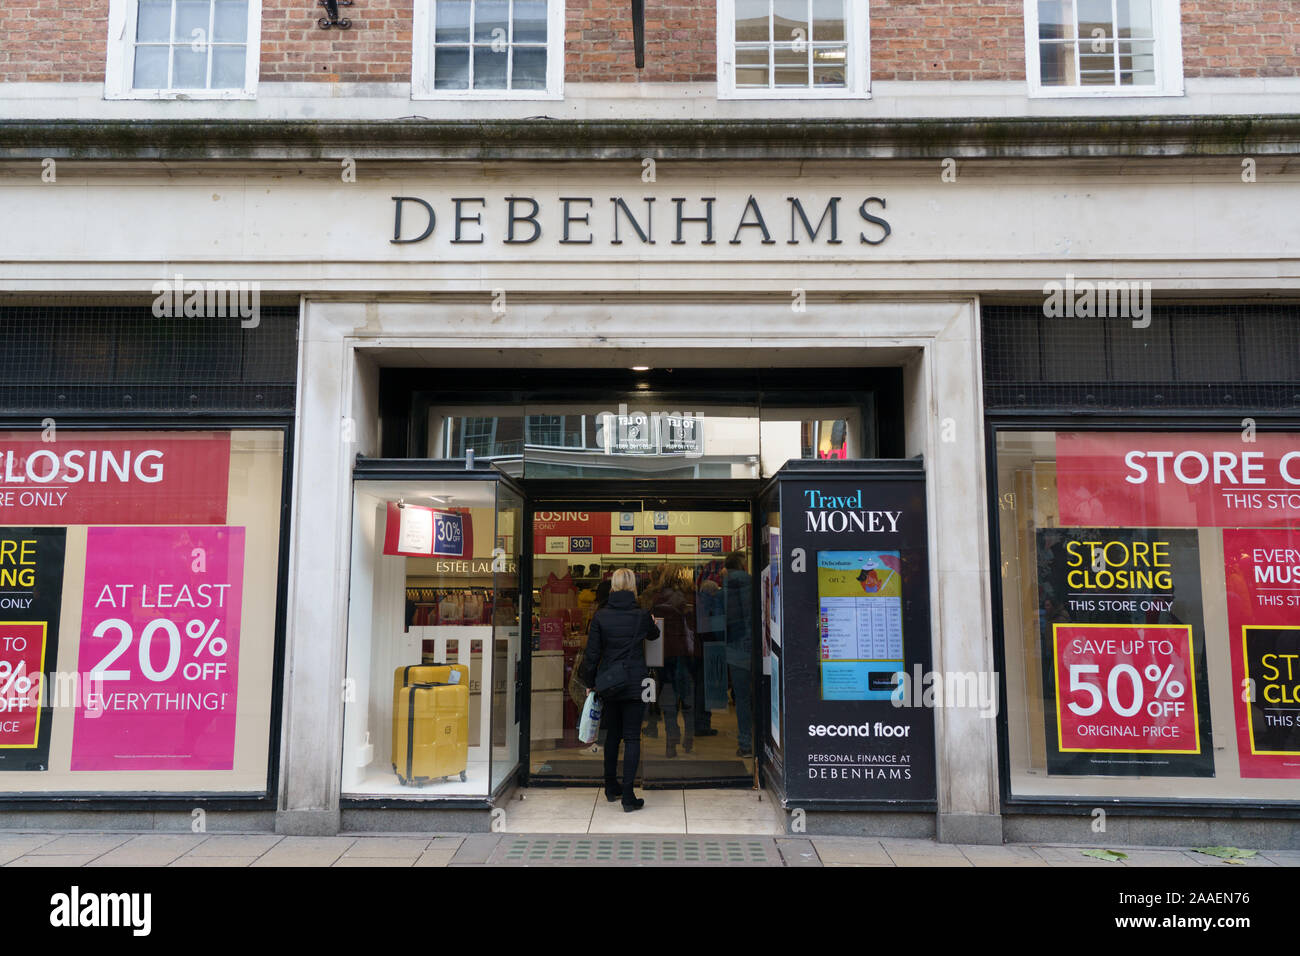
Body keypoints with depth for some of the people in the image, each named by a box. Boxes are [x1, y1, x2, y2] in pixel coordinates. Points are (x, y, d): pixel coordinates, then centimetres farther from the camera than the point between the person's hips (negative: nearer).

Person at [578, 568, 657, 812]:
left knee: (612, 735, 18)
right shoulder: (641, 615, -7)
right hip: (634, 683, -2)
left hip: (608, 683, 2)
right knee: (632, 737, 2)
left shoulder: (600, 616, -5)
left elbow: (591, 653, -2)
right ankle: (628, 796, -2)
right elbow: (654, 635, 15)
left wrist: (589, 682, 9)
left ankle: (611, 788, 28)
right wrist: (650, 624, 37)